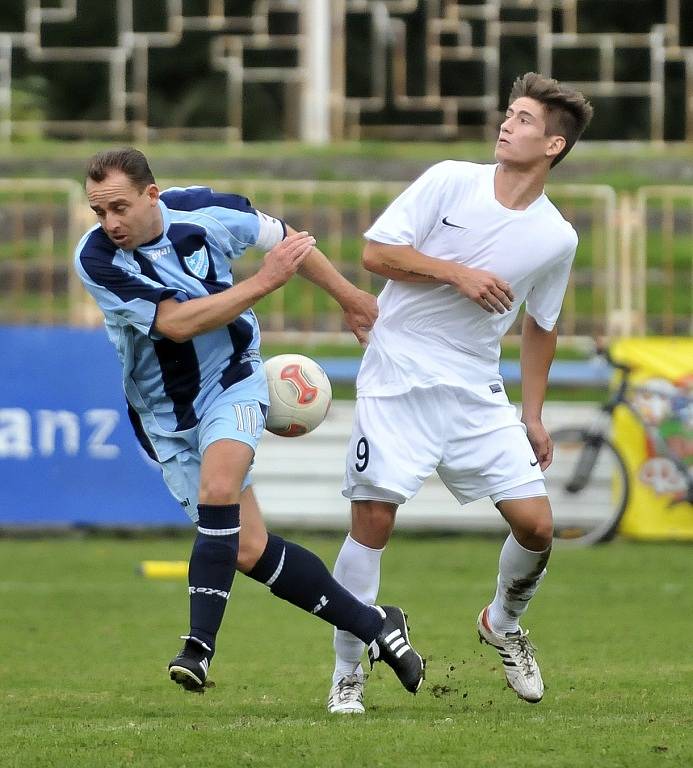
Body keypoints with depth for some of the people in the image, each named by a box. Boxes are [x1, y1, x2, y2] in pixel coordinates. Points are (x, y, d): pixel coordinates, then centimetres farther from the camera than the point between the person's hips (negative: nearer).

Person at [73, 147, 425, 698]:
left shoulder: (205, 212, -13)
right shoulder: (96, 259, -19)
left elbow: (285, 239, 7)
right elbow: (176, 323, -26)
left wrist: (349, 296, 18)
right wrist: (264, 281, -25)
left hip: (232, 383, -1)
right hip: (168, 413, 1)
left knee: (218, 489, -30)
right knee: (247, 550, -1)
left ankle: (200, 646, -32)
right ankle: (373, 624, 13)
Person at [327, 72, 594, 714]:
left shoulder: (557, 239, 3)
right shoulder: (450, 182, -5)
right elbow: (376, 252, -6)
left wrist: (533, 415, 16)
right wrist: (457, 274, -15)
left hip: (477, 393, 3)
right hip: (398, 379, -3)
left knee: (535, 523, -4)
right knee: (373, 521, -10)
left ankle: (504, 624, 28)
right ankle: (348, 673, 3)